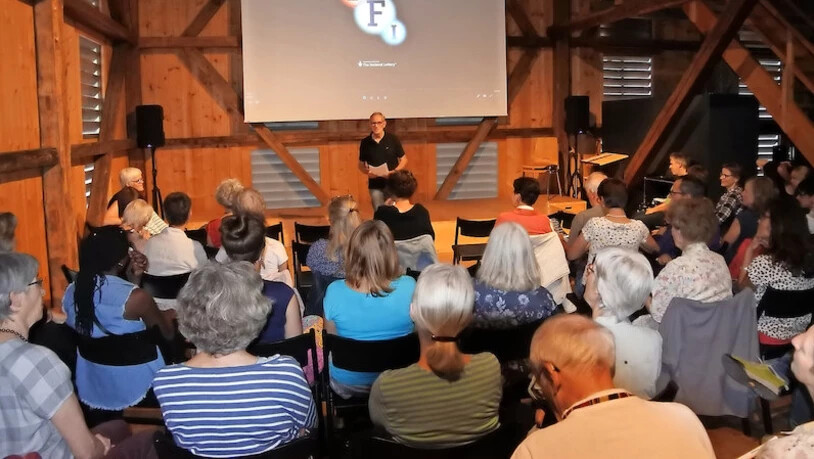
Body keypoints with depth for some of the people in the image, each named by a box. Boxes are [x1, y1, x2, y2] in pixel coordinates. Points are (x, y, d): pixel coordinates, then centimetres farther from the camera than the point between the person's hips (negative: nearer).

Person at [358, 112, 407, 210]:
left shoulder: (393, 139, -4)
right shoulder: (365, 142, 0)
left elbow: (403, 160, 3)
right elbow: (361, 164, 10)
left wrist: (394, 172, -14)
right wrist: (367, 172, -12)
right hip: (375, 185, 1)